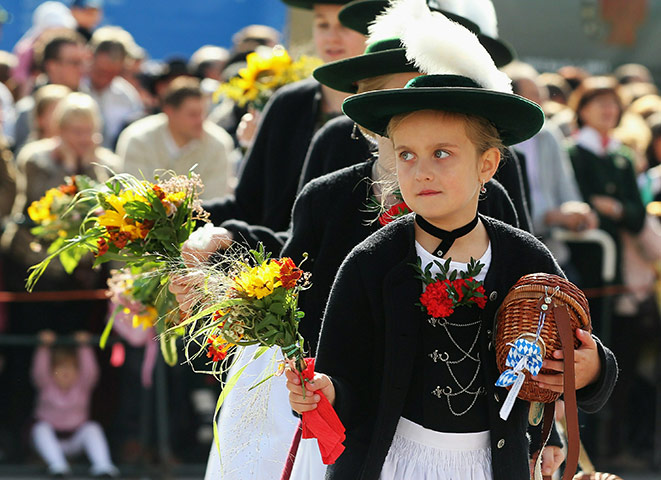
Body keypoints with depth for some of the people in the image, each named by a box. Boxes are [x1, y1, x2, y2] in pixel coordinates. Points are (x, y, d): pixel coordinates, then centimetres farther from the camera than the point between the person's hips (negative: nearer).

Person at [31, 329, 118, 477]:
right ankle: (57, 465, -49)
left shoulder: (82, 386, -5)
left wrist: (85, 347, -34)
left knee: (92, 428, -28)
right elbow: (39, 372, -28)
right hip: (49, 438, -1)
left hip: (74, 439, 1)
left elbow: (90, 372, -25)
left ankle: (103, 466, -43)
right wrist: (44, 348, -39)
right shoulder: (47, 386, -7)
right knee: (41, 428, -34)